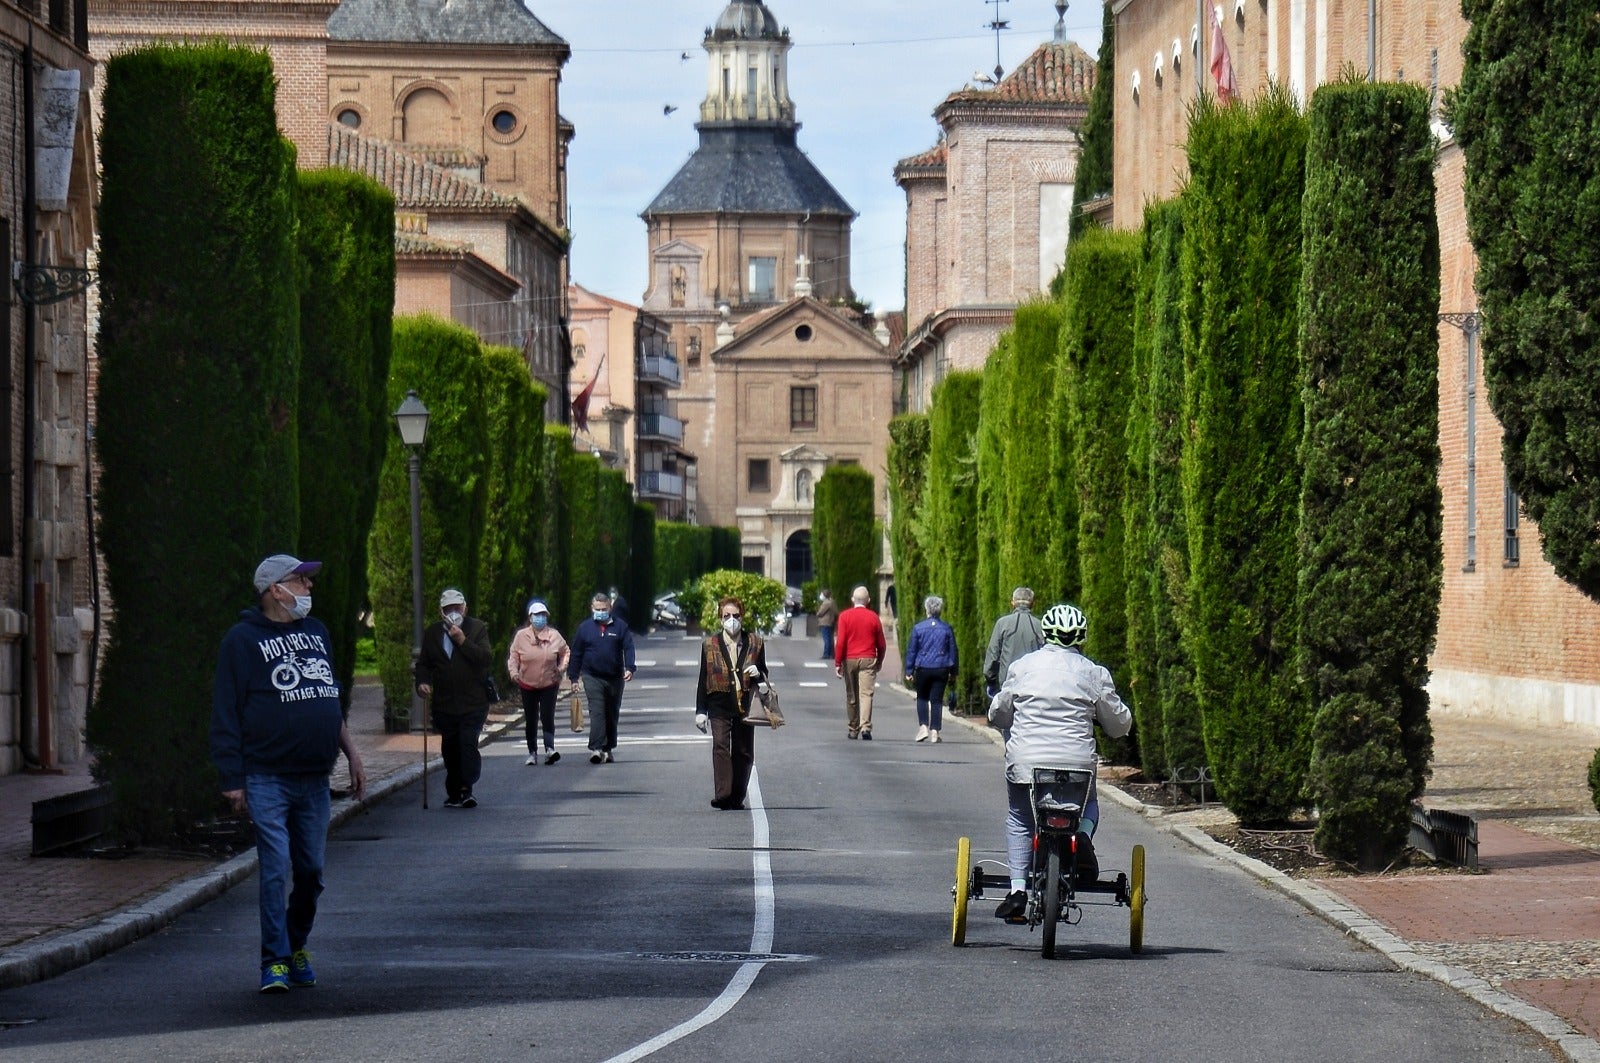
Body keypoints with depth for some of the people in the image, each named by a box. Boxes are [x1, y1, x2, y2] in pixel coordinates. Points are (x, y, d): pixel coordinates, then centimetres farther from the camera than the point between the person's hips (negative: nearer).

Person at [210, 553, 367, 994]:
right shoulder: (242, 640, -4)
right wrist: (232, 779, -11)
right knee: (275, 870, -9)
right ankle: (275, 961, -2)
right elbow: (226, 715, -6)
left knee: (311, 871, 8)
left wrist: (352, 754, 19)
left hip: (315, 779, 6)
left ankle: (297, 946, 27)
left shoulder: (316, 632, 16)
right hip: (268, 779, -6)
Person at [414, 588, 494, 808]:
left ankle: (466, 790, -18)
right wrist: (422, 682, -4)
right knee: (450, 750, 7)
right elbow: (424, 663, 15)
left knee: (468, 744, -17)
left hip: (473, 702, -4)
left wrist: (463, 641, -17)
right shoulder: (432, 632, 10)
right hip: (444, 704, 4)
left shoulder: (478, 628, 1)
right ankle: (454, 794, 15)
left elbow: (488, 659, -11)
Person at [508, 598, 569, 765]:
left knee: (547, 718, -12)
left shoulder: (554, 635, -2)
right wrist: (513, 671, -18)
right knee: (531, 720, 6)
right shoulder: (521, 636, -4)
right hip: (527, 685, 1)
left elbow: (565, 652, 13)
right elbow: (513, 656, -1)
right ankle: (532, 752, 15)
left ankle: (550, 749, -20)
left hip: (549, 684, -1)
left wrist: (561, 667, -1)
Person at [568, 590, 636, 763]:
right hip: (592, 678, -2)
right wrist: (573, 677, 6)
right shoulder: (584, 628, 5)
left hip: (615, 678, 2)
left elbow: (628, 648, 1)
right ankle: (596, 749, -23)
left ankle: (608, 749, 21)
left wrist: (629, 668, -15)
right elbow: (576, 653, 9)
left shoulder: (620, 626, 5)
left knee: (612, 715, 10)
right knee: (597, 713, -15)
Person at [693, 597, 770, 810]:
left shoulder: (755, 643, 10)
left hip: (745, 704, 2)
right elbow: (703, 679, 8)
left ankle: (737, 798, 14)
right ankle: (722, 796, -24)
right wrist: (700, 710, 4)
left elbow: (764, 676, 19)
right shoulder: (710, 644, 8)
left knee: (744, 752, 4)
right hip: (719, 705, -2)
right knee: (720, 746, -16)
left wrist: (758, 674, -7)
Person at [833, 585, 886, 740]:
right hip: (868, 660, 0)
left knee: (851, 696, 10)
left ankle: (853, 730, 16)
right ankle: (865, 727, -23)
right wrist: (879, 662, 21)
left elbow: (840, 642, -6)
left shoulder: (845, 616, -1)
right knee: (866, 694, -7)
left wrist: (837, 663, -3)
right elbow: (881, 644, 6)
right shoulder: (873, 617, 2)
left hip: (849, 660, 1)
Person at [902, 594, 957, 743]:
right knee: (937, 700, 5)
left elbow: (911, 651, 0)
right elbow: (953, 651, 8)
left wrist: (909, 671, 7)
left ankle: (923, 726, -1)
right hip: (941, 669, 1)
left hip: (923, 669, -1)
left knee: (922, 698, 15)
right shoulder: (946, 629, 1)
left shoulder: (918, 628, -4)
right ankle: (934, 731, 1)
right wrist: (953, 672, 17)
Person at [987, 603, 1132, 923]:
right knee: (1088, 806, 28)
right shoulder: (1094, 674, 3)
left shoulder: (1022, 667, 5)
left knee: (1019, 820, 20)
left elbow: (998, 713, 14)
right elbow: (1119, 724, 8)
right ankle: (1083, 836, -7)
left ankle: (1017, 890, 4)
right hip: (1077, 763, 0)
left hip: (1025, 763, 0)